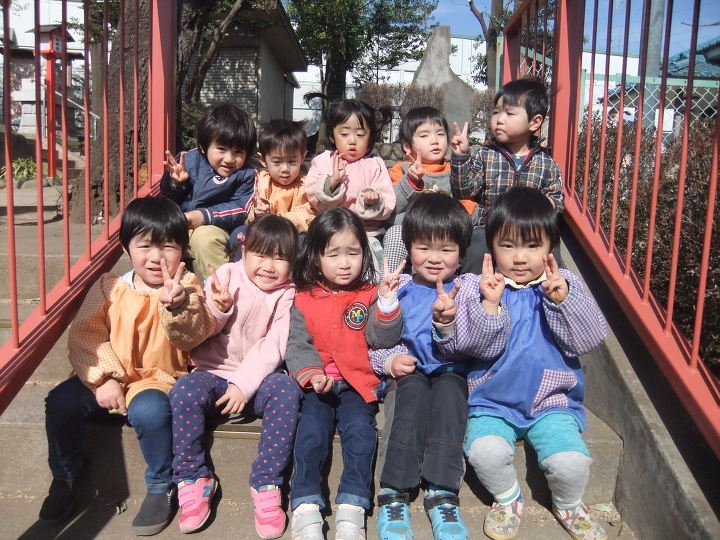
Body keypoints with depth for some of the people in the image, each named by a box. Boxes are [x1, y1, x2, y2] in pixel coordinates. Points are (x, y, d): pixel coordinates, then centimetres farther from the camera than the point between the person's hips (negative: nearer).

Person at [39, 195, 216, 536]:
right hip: (109, 382, 4)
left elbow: (193, 336, -22)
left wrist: (175, 307, -43)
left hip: (158, 380, -3)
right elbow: (84, 334, -3)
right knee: (60, 402, -17)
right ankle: (65, 477, 12)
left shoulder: (185, 288, -5)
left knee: (149, 409, -33)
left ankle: (162, 487, -5)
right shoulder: (108, 288, 2)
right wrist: (103, 377, -15)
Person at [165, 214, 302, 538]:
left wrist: (243, 384, -20)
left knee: (286, 388, -30)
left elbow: (272, 348, -8)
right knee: (184, 390, -29)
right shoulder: (226, 275, 2)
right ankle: (192, 480, -11)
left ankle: (266, 484, -22)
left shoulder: (286, 295, 2)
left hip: (257, 378, 0)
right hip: (214, 374, 1)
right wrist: (217, 309, -20)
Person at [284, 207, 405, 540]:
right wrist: (311, 374, -18)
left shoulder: (370, 295, 6)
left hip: (358, 384, 0)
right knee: (311, 432, -19)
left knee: (360, 430, -21)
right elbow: (297, 346, 1)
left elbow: (384, 339, -5)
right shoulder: (304, 301, 7)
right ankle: (306, 507, -17)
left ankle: (352, 507, -19)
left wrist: (387, 302, -20)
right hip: (319, 384, 1)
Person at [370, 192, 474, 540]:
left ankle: (441, 493, -34)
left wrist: (446, 320, -28)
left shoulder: (466, 287, 5)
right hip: (408, 373, 0)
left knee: (449, 387, -33)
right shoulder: (398, 287, 9)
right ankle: (394, 492, -32)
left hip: (452, 373, 0)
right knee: (415, 388, -32)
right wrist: (389, 360, -17)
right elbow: (372, 344, 5)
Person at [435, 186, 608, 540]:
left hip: (551, 400, 1)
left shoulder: (564, 285, 1)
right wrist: (489, 304, -28)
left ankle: (568, 504, 18)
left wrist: (563, 299, -22)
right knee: (485, 451, -27)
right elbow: (479, 346, -14)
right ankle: (507, 499, 9)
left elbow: (589, 339, -9)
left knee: (571, 461, -21)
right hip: (493, 401, -1)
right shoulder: (482, 288, -4)